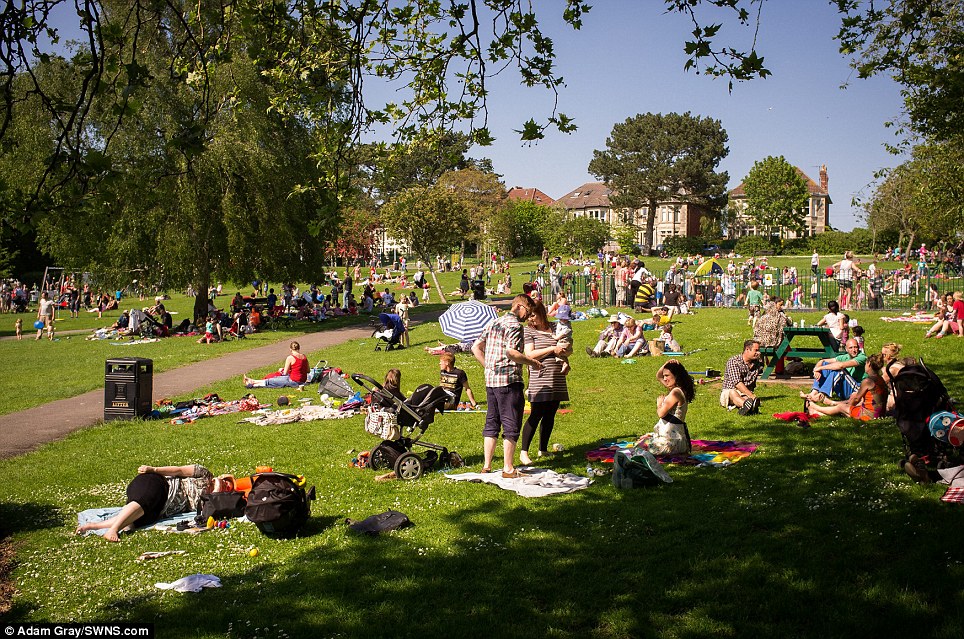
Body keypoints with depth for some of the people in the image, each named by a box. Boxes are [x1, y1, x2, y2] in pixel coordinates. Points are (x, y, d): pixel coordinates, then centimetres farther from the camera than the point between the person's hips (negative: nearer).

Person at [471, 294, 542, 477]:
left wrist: (489, 367, 15)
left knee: (491, 423, 13)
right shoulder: (514, 325, -9)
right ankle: (508, 469, 0)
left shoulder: (493, 323, 17)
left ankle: (486, 465, 15)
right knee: (511, 426, -2)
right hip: (509, 380, -8)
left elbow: (476, 347, 16)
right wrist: (532, 362, -11)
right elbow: (511, 352, -22)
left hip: (490, 380, 8)